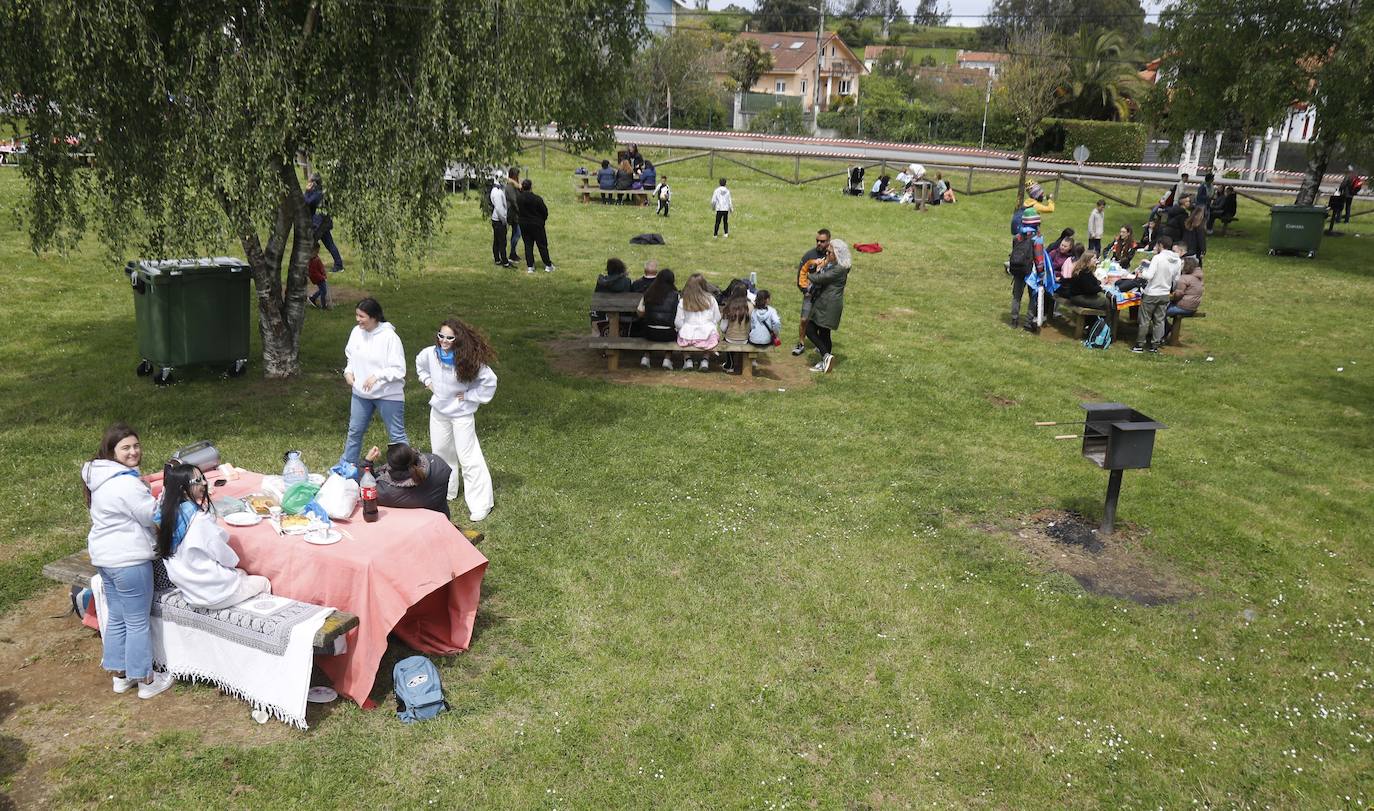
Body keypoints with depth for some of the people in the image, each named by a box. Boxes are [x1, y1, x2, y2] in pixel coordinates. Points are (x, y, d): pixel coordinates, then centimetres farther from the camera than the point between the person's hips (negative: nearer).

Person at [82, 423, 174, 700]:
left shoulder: (99, 477, 8)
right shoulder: (127, 483, -23)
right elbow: (153, 517, -16)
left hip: (104, 556, 10)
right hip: (128, 559, -10)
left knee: (116, 617, 20)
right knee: (138, 622, 3)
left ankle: (120, 675, 32)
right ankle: (146, 680, 14)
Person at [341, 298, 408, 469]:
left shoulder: (390, 337, -20)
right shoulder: (356, 332, -2)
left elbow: (399, 370, -19)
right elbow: (351, 356, 15)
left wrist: (377, 375, -30)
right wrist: (348, 371, -3)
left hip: (388, 395, -6)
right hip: (361, 393, 6)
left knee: (397, 435, 4)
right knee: (354, 431, 20)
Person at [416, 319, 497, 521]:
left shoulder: (468, 359, -24)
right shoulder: (430, 353, -12)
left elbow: (489, 381, -17)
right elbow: (420, 365, 14)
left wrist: (469, 395, -15)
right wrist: (428, 382, 3)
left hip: (461, 414, -5)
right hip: (438, 412, 5)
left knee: (468, 458, -4)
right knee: (440, 453, 19)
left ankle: (480, 504, 3)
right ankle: (445, 491, 39)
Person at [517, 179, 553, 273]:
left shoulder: (518, 197, -10)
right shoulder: (537, 199, -19)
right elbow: (545, 211, -9)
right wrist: (543, 219, 12)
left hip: (523, 224, 3)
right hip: (537, 224, -3)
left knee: (528, 245, 10)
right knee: (542, 245, 7)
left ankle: (530, 267, 9)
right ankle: (548, 266, 12)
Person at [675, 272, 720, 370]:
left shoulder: (682, 301, -5)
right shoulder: (711, 299, -3)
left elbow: (678, 323, -4)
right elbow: (717, 319, 5)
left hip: (687, 337, 0)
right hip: (707, 336, 0)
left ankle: (688, 360, 20)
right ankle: (705, 360, 20)